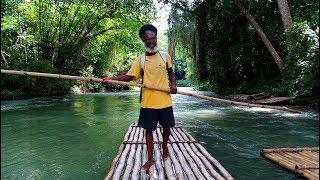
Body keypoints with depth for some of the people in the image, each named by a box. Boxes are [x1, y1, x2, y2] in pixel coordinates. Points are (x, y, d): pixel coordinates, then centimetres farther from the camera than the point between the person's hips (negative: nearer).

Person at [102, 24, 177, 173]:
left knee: (166, 127, 16)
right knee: (149, 130, 8)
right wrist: (111, 78, -22)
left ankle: (164, 146, 46)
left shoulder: (165, 56, 3)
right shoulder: (140, 60, -2)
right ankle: (150, 159, 25)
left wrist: (173, 84, -2)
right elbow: (129, 77, -7)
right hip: (148, 102, -1)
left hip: (165, 101, 1)